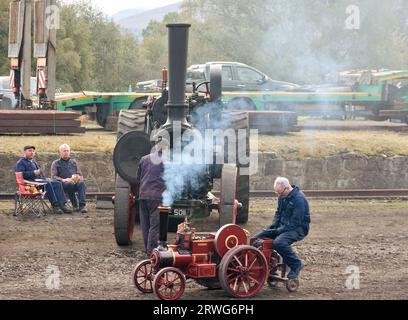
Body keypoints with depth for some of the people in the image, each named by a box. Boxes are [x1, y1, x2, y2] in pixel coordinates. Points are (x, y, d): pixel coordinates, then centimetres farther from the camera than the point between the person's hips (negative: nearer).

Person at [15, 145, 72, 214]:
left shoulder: (34, 161, 30)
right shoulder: (20, 163, 3)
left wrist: (45, 179, 16)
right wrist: (33, 173, -20)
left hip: (41, 180, 8)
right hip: (32, 181, -8)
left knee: (57, 183, -14)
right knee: (47, 183, -34)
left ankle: (62, 205, -25)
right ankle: (55, 205, -34)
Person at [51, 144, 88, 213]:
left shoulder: (74, 162, 26)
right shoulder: (56, 163, 16)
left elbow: (81, 175, 22)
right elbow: (53, 176, 3)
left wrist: (79, 178, -4)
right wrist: (63, 180, -16)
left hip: (75, 182, 3)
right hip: (63, 184, -3)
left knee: (81, 183, -33)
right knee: (70, 184, -39)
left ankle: (82, 205, -45)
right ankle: (75, 206, -35)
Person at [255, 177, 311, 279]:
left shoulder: (299, 199, -21)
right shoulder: (282, 196, 6)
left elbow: (295, 222, -23)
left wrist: (278, 231, -20)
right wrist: (274, 225, 2)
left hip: (297, 229, -9)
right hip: (282, 226, 9)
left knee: (279, 242, -35)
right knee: (258, 237, -2)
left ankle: (296, 265, -16)